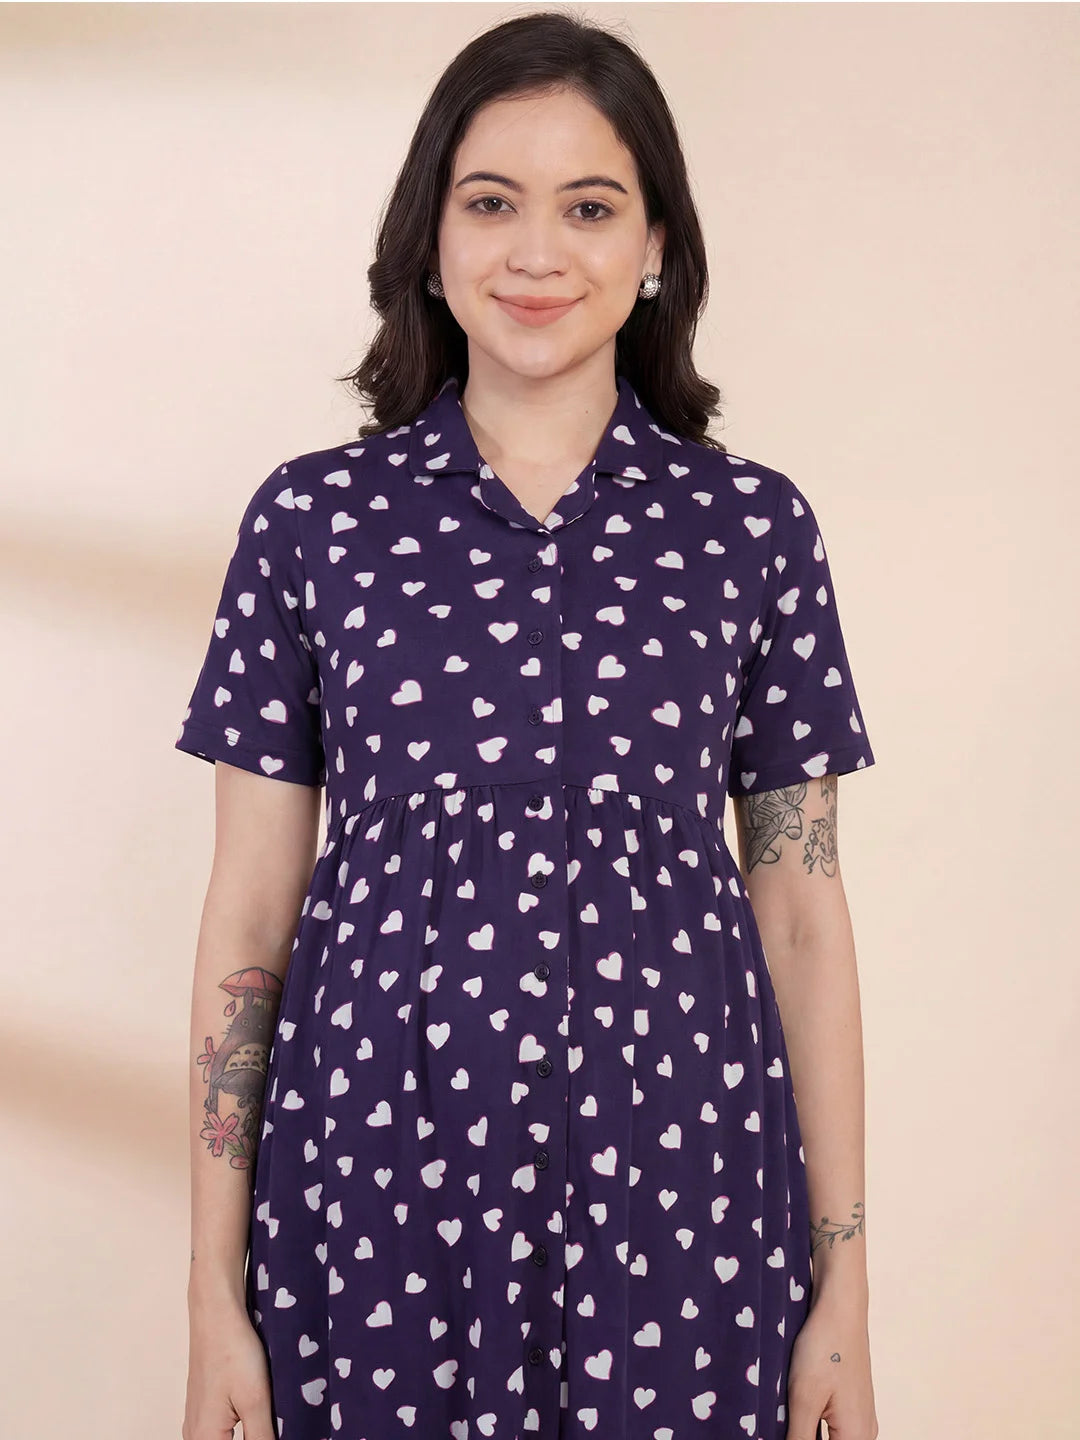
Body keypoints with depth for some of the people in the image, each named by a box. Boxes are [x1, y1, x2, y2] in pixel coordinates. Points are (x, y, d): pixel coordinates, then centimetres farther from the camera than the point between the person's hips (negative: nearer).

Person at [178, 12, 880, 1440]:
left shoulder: (752, 526, 0)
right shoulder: (312, 517, 0)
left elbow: (804, 911, 2)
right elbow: (250, 916, 1)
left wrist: (844, 1291, 2)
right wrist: (216, 1296, 0)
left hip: (678, 1189, 0)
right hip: (376, 1185, 0)